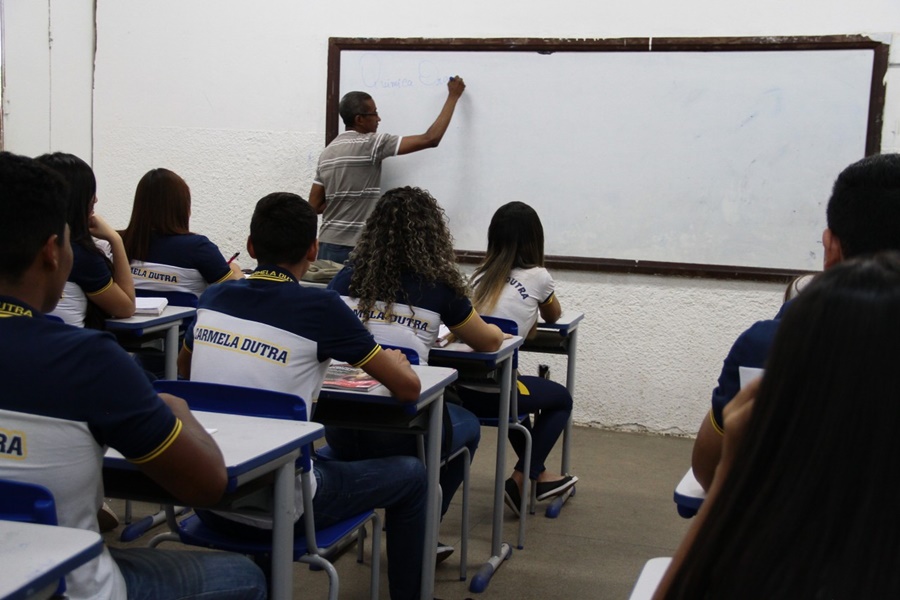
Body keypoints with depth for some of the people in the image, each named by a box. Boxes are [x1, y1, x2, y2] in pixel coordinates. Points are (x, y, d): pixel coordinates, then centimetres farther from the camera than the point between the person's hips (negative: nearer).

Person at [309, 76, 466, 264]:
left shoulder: (327, 152, 11)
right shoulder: (370, 144, -11)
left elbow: (314, 205, 12)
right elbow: (430, 139, -13)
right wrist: (453, 96, -4)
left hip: (327, 245, 7)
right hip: (354, 248, -7)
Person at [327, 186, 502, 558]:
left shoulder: (346, 280, 5)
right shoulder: (438, 289, -4)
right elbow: (490, 342, 11)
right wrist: (463, 327, 34)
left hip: (339, 431, 4)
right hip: (399, 434, -4)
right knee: (468, 425, 29)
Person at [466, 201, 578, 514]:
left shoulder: (481, 275, 13)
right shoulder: (537, 277, 1)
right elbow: (553, 316, 22)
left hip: (461, 386, 6)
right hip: (491, 391, -6)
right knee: (562, 399, 23)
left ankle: (536, 474, 44)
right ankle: (520, 481, 18)